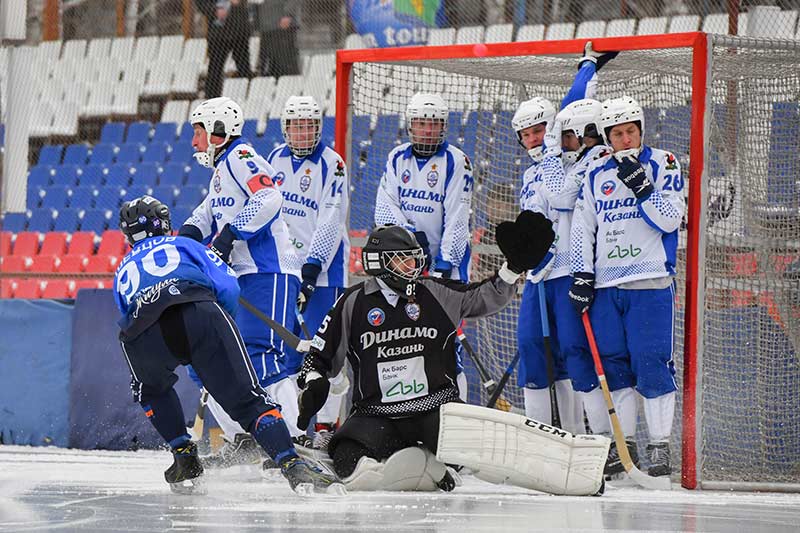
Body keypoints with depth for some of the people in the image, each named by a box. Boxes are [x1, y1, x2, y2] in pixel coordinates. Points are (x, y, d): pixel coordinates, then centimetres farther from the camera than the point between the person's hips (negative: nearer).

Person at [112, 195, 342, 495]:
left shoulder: (122, 271, 40)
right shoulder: (184, 245, 34)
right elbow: (228, 287, 19)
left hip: (143, 336, 2)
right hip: (200, 313, -2)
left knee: (151, 389, 35)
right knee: (246, 398, 0)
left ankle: (186, 462, 26)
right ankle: (293, 467, -19)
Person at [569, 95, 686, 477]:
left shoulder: (662, 164, 1)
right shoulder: (596, 174, 12)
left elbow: (670, 219, -9)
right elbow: (582, 227, 13)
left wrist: (643, 187, -19)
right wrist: (582, 275, 6)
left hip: (650, 281, -4)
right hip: (606, 284, 4)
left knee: (651, 363, -8)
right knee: (613, 363, 5)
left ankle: (660, 445, -4)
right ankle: (623, 443, 12)